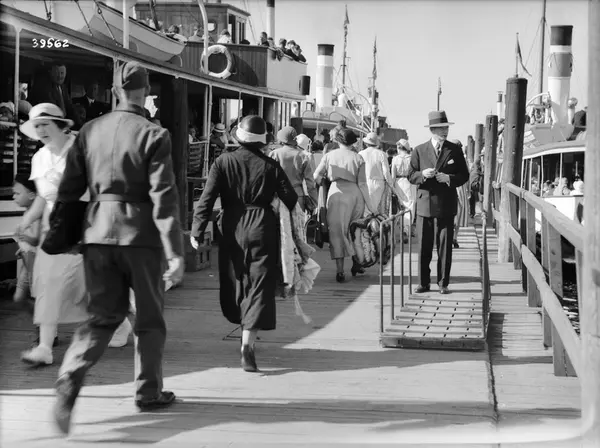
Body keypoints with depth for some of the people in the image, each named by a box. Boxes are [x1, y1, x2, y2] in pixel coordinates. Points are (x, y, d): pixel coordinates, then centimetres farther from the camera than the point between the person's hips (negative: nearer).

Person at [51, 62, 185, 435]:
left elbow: (69, 189, 6)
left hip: (98, 231, 4)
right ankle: (149, 392, 23)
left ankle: (70, 378, -13)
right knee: (150, 317, 13)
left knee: (105, 315, 9)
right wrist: (175, 253, -15)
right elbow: (164, 197, -15)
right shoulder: (154, 135, -9)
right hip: (140, 233, -4)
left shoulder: (90, 131, 4)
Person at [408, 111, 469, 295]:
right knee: (424, 247, 3)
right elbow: (411, 176, 5)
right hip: (425, 205, 0)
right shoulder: (419, 151, 5)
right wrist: (423, 174, -16)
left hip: (446, 206, 0)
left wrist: (449, 178, -13)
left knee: (445, 247, 2)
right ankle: (423, 283, 12)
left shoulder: (455, 150, 5)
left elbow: (464, 176, 6)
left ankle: (443, 284, 10)